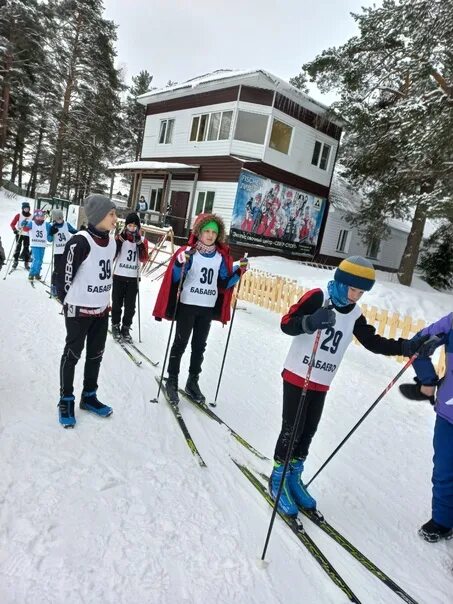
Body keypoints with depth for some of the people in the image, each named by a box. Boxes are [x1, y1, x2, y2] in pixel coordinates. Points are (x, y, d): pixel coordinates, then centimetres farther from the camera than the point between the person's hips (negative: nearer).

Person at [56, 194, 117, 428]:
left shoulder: (111, 241, 3)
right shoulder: (80, 242, -19)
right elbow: (65, 275, -13)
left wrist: (104, 299, 16)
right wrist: (69, 303, -3)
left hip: (102, 310, 7)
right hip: (79, 310, -7)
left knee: (96, 354, 16)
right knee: (72, 354, 8)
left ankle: (89, 396, 33)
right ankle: (66, 399, 24)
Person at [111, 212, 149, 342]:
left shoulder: (142, 240, 4)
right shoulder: (120, 237, 1)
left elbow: (144, 259, -7)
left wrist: (139, 242, -18)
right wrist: (121, 239, -20)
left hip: (133, 278, 1)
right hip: (119, 276, -1)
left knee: (130, 306, 5)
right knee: (117, 303, 7)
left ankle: (126, 328, 17)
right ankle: (115, 325, 23)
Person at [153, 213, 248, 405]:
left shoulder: (221, 257, 5)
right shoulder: (188, 252, -9)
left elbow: (225, 284, 8)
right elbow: (175, 278, -10)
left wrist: (239, 271, -4)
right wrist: (180, 263, -28)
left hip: (208, 308, 4)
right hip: (187, 305, -4)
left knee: (199, 346, 13)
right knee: (180, 343, 4)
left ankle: (193, 382, 26)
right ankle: (172, 381, 18)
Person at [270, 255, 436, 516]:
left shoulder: (355, 315, 5)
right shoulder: (317, 297, -15)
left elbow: (373, 342, 9)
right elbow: (287, 324, -21)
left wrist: (406, 346, -5)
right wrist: (311, 322, -42)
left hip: (322, 383, 6)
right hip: (297, 375, -6)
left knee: (308, 431, 12)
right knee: (292, 429, 0)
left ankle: (294, 477, 29)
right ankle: (279, 478, 18)